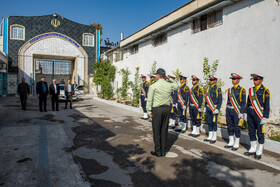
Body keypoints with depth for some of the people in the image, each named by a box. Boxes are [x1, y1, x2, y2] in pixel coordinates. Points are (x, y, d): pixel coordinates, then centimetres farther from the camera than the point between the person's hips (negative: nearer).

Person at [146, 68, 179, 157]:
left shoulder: (153, 86, -11)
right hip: (166, 109, 5)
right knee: (164, 130, 11)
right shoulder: (169, 85, 1)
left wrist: (149, 111, 0)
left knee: (156, 131, 4)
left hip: (157, 109, -4)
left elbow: (150, 100, -9)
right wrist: (170, 78, 19)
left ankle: (158, 151, 11)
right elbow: (176, 86, 26)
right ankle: (163, 150, 19)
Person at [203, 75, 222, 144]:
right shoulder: (208, 88, 12)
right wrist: (205, 107, 15)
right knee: (209, 122, 10)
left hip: (214, 108, -6)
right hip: (208, 108, 6)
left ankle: (214, 138, 10)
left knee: (214, 123, 0)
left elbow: (220, 100, -9)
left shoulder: (218, 89, -7)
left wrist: (217, 109, -15)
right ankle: (210, 136, 20)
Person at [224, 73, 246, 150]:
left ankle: (236, 144, 11)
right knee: (229, 127, 10)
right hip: (229, 110, 6)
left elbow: (243, 103, -7)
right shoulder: (230, 90, 11)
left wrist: (241, 113, -13)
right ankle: (231, 142, 22)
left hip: (236, 111, -6)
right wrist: (226, 110, 14)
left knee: (237, 128, 1)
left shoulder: (242, 90, -5)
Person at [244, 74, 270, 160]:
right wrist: (246, 113, 12)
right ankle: (253, 149, 26)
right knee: (251, 132, 12)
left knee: (260, 134, 3)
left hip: (259, 114, -5)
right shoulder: (251, 90, 11)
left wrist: (265, 117, -12)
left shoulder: (265, 90, -5)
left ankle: (259, 152, 14)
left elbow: (267, 105, -8)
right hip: (250, 113, 5)